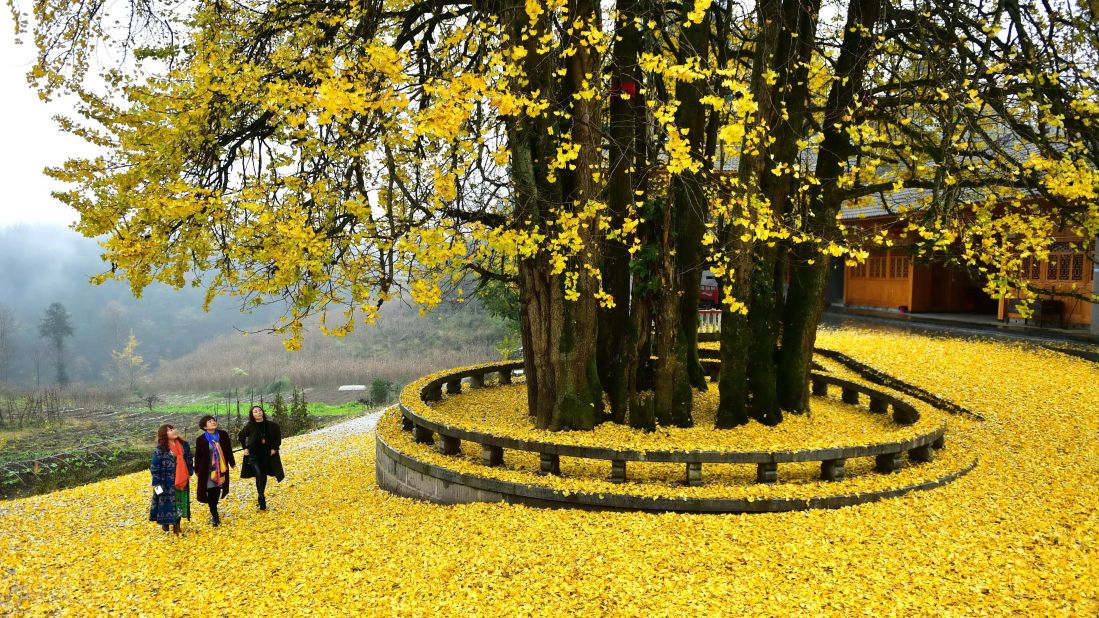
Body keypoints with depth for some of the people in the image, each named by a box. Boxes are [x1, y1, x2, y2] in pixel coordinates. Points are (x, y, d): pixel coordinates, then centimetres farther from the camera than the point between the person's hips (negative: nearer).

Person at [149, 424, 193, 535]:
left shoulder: (184, 445, 2)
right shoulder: (160, 449, -14)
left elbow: (189, 460, 14)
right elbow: (154, 467, -12)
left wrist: (190, 473, 14)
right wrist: (156, 483, -14)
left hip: (182, 481, 5)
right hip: (167, 483, -5)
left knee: (180, 503, 12)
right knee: (168, 504, 2)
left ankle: (177, 525, 25)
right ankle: (165, 525, 17)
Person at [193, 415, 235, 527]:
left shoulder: (223, 434, -4)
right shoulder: (200, 440, -10)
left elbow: (228, 450, 6)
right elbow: (198, 456, -2)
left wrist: (232, 463, 13)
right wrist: (197, 470, 4)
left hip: (221, 469, 3)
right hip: (207, 470, -2)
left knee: (217, 492, 12)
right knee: (211, 493, 0)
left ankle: (214, 512, 34)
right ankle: (214, 515, 11)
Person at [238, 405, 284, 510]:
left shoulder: (271, 425, -6)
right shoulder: (250, 426, -8)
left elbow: (278, 437, 8)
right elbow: (241, 437, 10)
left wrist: (274, 448, -2)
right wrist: (245, 448, 2)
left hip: (267, 456, 2)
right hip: (254, 456, -2)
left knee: (264, 477, 11)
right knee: (259, 477, -13)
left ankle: (261, 497, 31)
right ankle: (262, 502, -10)